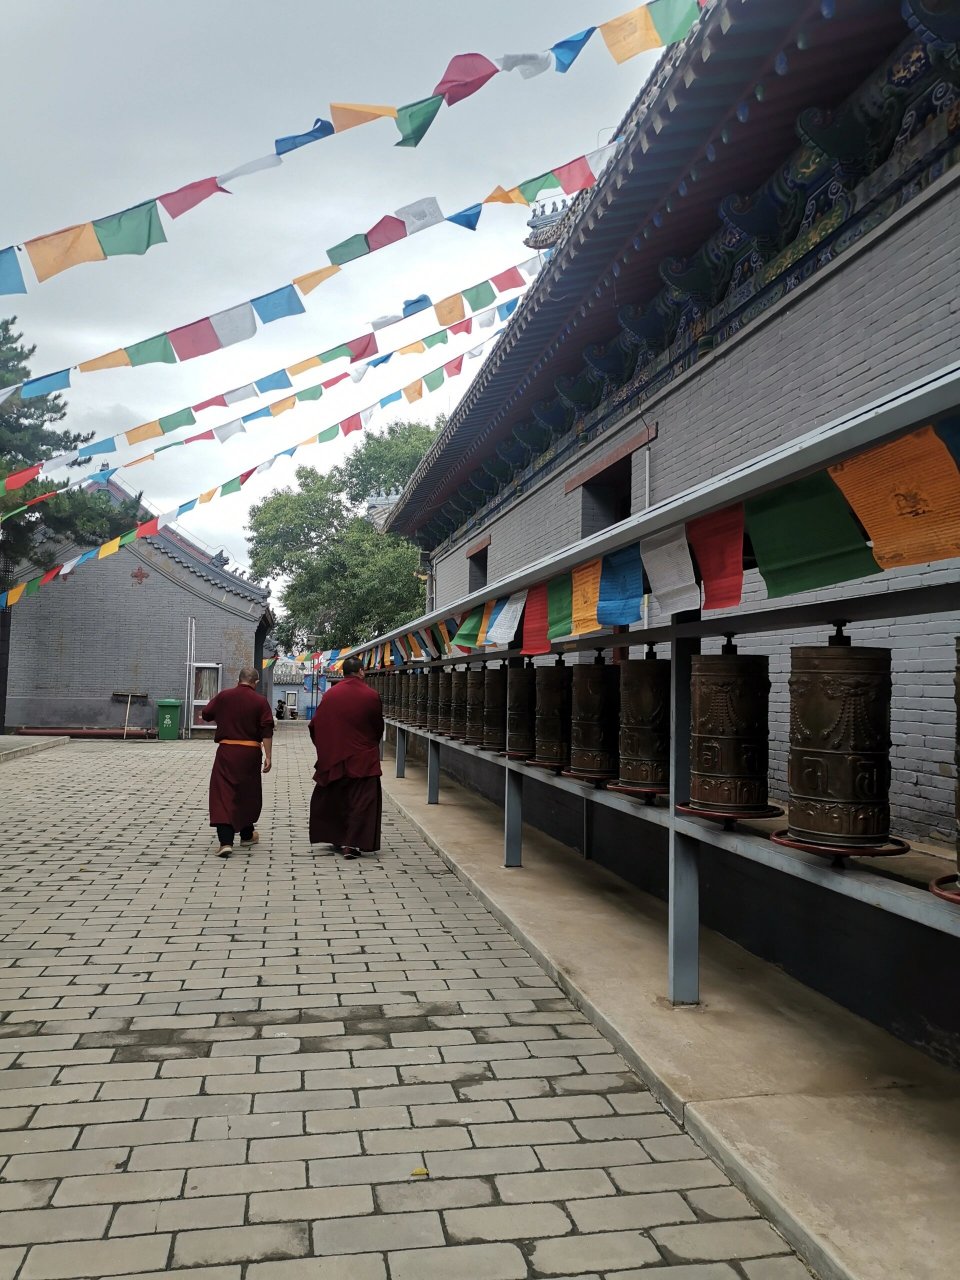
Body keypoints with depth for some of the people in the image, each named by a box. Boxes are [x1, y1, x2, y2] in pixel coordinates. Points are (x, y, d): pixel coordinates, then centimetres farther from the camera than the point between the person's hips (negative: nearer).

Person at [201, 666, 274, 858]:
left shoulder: (223, 696, 0)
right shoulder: (260, 701, -4)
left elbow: (206, 714, 11)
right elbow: (267, 731, -8)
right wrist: (268, 756, -4)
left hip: (226, 752, 0)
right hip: (250, 754, 1)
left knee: (223, 795, -2)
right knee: (249, 794, 18)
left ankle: (225, 842, -15)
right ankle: (247, 836, 33)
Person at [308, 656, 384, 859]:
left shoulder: (329, 695, -2)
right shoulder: (371, 696, -10)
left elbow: (315, 725, 2)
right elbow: (379, 727, 1)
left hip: (333, 758, 3)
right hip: (363, 759, -3)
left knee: (333, 799, 18)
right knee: (362, 801, 3)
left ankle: (336, 839, 27)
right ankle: (352, 844, -4)